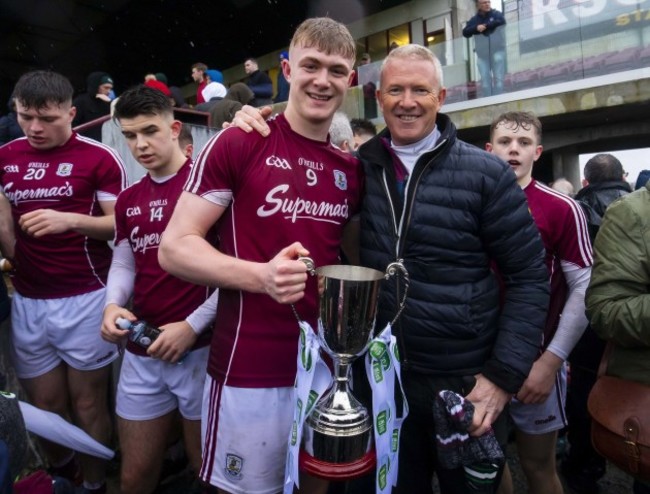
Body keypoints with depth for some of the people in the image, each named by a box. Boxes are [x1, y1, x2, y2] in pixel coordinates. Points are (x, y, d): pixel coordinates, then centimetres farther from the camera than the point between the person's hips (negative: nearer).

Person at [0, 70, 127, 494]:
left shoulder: (100, 157, -7)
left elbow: (122, 223, -8)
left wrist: (69, 219, -21)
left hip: (85, 298, -4)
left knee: (88, 404, 8)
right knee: (45, 406, 16)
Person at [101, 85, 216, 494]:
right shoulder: (128, 200, 13)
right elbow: (123, 265, 17)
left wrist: (193, 325, -15)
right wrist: (113, 305, -4)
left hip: (201, 348, -5)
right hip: (141, 353, 6)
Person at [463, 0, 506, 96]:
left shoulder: (496, 14, 4)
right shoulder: (474, 20, 10)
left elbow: (501, 20, -15)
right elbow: (465, 32, 0)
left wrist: (486, 26, -13)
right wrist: (476, 28, -17)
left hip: (497, 51, -2)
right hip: (482, 54, 2)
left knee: (498, 78, -5)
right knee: (485, 80, 0)